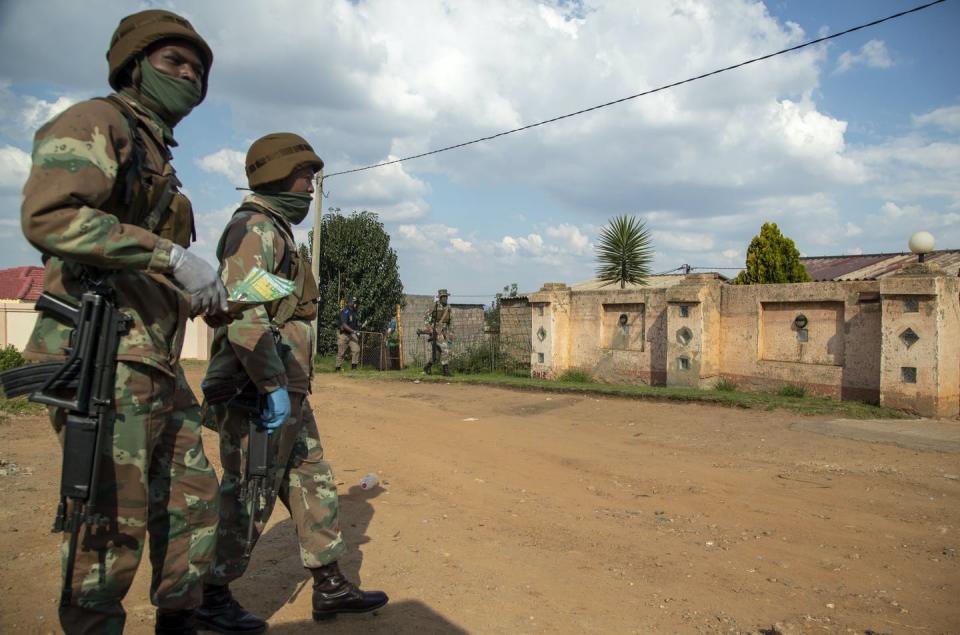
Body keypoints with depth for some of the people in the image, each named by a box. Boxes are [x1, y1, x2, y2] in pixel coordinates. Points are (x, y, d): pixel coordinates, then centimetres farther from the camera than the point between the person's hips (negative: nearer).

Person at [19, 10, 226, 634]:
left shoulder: (160, 161, 24)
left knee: (193, 505, 14)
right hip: (103, 365, -9)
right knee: (112, 534, -2)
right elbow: (49, 215, -22)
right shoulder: (95, 122, -3)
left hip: (159, 372, 9)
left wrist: (210, 299, 11)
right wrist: (174, 256, -24)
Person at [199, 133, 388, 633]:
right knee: (248, 497, 1)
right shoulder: (255, 227, -11)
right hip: (261, 392, -10)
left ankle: (330, 587, 21)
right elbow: (243, 312, -24)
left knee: (312, 485, 12)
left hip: (283, 392, 10)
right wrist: (275, 386, -25)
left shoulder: (276, 233, 20)